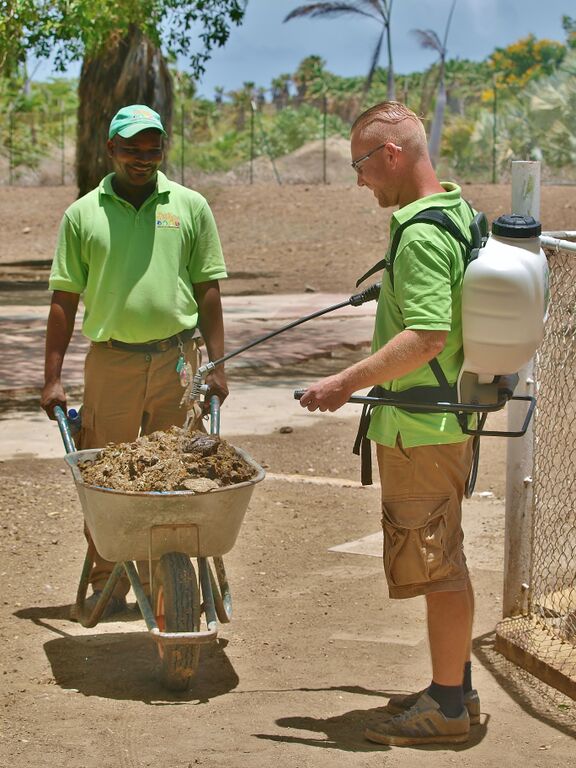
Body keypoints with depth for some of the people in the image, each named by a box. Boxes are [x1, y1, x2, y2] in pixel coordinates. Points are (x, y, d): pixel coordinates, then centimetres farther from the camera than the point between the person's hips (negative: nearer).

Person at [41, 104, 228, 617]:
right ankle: (108, 584, 14)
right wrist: (52, 377, 0)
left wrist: (216, 365, 1)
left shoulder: (190, 207, 6)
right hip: (110, 359, 0)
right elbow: (65, 300, 5)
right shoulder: (83, 214, 5)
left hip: (177, 359, 0)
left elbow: (208, 291, 7)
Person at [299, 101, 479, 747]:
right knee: (445, 562, 18)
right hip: (450, 416, 10)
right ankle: (456, 689, 29)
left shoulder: (421, 234, -22)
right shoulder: (459, 213, 10)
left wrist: (346, 383, -24)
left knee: (437, 568, 0)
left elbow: (427, 337, -29)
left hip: (420, 428, -10)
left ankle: (446, 708, 10)